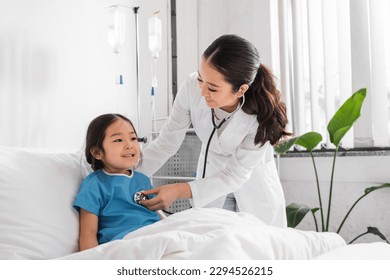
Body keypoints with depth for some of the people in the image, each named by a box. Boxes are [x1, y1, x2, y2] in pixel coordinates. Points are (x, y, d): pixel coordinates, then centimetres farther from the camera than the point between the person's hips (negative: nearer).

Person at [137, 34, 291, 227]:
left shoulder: (262, 117, -31)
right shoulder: (191, 87, -25)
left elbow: (235, 175, -23)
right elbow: (166, 144, -15)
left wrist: (180, 191, -32)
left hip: (254, 189, -1)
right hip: (211, 178, 2)